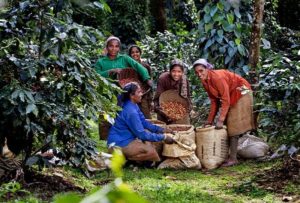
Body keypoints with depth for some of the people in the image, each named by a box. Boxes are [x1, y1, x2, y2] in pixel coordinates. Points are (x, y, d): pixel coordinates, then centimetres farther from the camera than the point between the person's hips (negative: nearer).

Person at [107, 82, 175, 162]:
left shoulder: (133, 106, 5)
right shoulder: (130, 111, -24)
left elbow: (144, 123, 13)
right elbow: (142, 134, -22)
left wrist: (162, 130, 2)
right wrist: (163, 137, -16)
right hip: (119, 144, -10)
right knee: (150, 151, -22)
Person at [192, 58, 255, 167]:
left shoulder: (217, 77, -28)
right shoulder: (205, 81, -2)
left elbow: (225, 99, -29)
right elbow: (214, 100, 5)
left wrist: (220, 120, -32)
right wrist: (210, 120, 2)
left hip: (240, 93, -9)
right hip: (230, 96, 9)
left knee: (233, 126, -14)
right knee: (226, 125, 9)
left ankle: (233, 158, -14)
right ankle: (226, 154, 15)